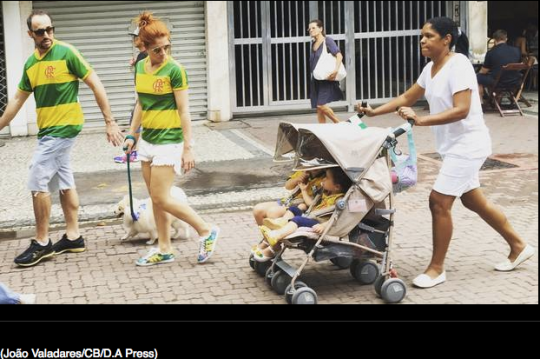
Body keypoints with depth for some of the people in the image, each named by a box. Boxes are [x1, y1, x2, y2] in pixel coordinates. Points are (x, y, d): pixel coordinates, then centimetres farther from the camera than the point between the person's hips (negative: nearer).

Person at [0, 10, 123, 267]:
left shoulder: (66, 52, -12)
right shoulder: (30, 63, 8)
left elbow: (96, 85, -11)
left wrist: (110, 122, -13)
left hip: (63, 128, -7)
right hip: (49, 130, 7)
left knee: (38, 183, -7)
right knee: (64, 181, 12)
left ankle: (42, 243, 2)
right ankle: (73, 236, 21)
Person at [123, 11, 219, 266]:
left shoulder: (174, 70, -13)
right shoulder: (140, 67, 6)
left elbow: (184, 111, -13)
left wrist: (188, 148, -14)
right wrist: (132, 135, 15)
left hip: (168, 141, -7)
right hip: (147, 140, 7)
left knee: (161, 199, -8)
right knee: (155, 199, 10)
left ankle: (206, 232, 6)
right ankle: (164, 250, 20)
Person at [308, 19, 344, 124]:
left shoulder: (327, 41, -6)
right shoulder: (313, 44, 13)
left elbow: (339, 55, -16)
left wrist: (336, 70, -30)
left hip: (326, 79, -7)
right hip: (316, 80, 7)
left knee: (321, 105, -17)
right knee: (318, 108, 5)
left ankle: (339, 124, 0)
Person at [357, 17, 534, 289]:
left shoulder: (458, 65, -20)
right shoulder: (430, 68, 7)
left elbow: (461, 111, -28)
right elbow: (407, 97, 17)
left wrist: (420, 120, -34)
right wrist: (374, 112, 8)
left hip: (467, 144, -9)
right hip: (455, 145, 9)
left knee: (439, 201, -10)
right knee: (473, 201, 17)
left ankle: (436, 268, 2)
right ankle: (518, 247, 32)